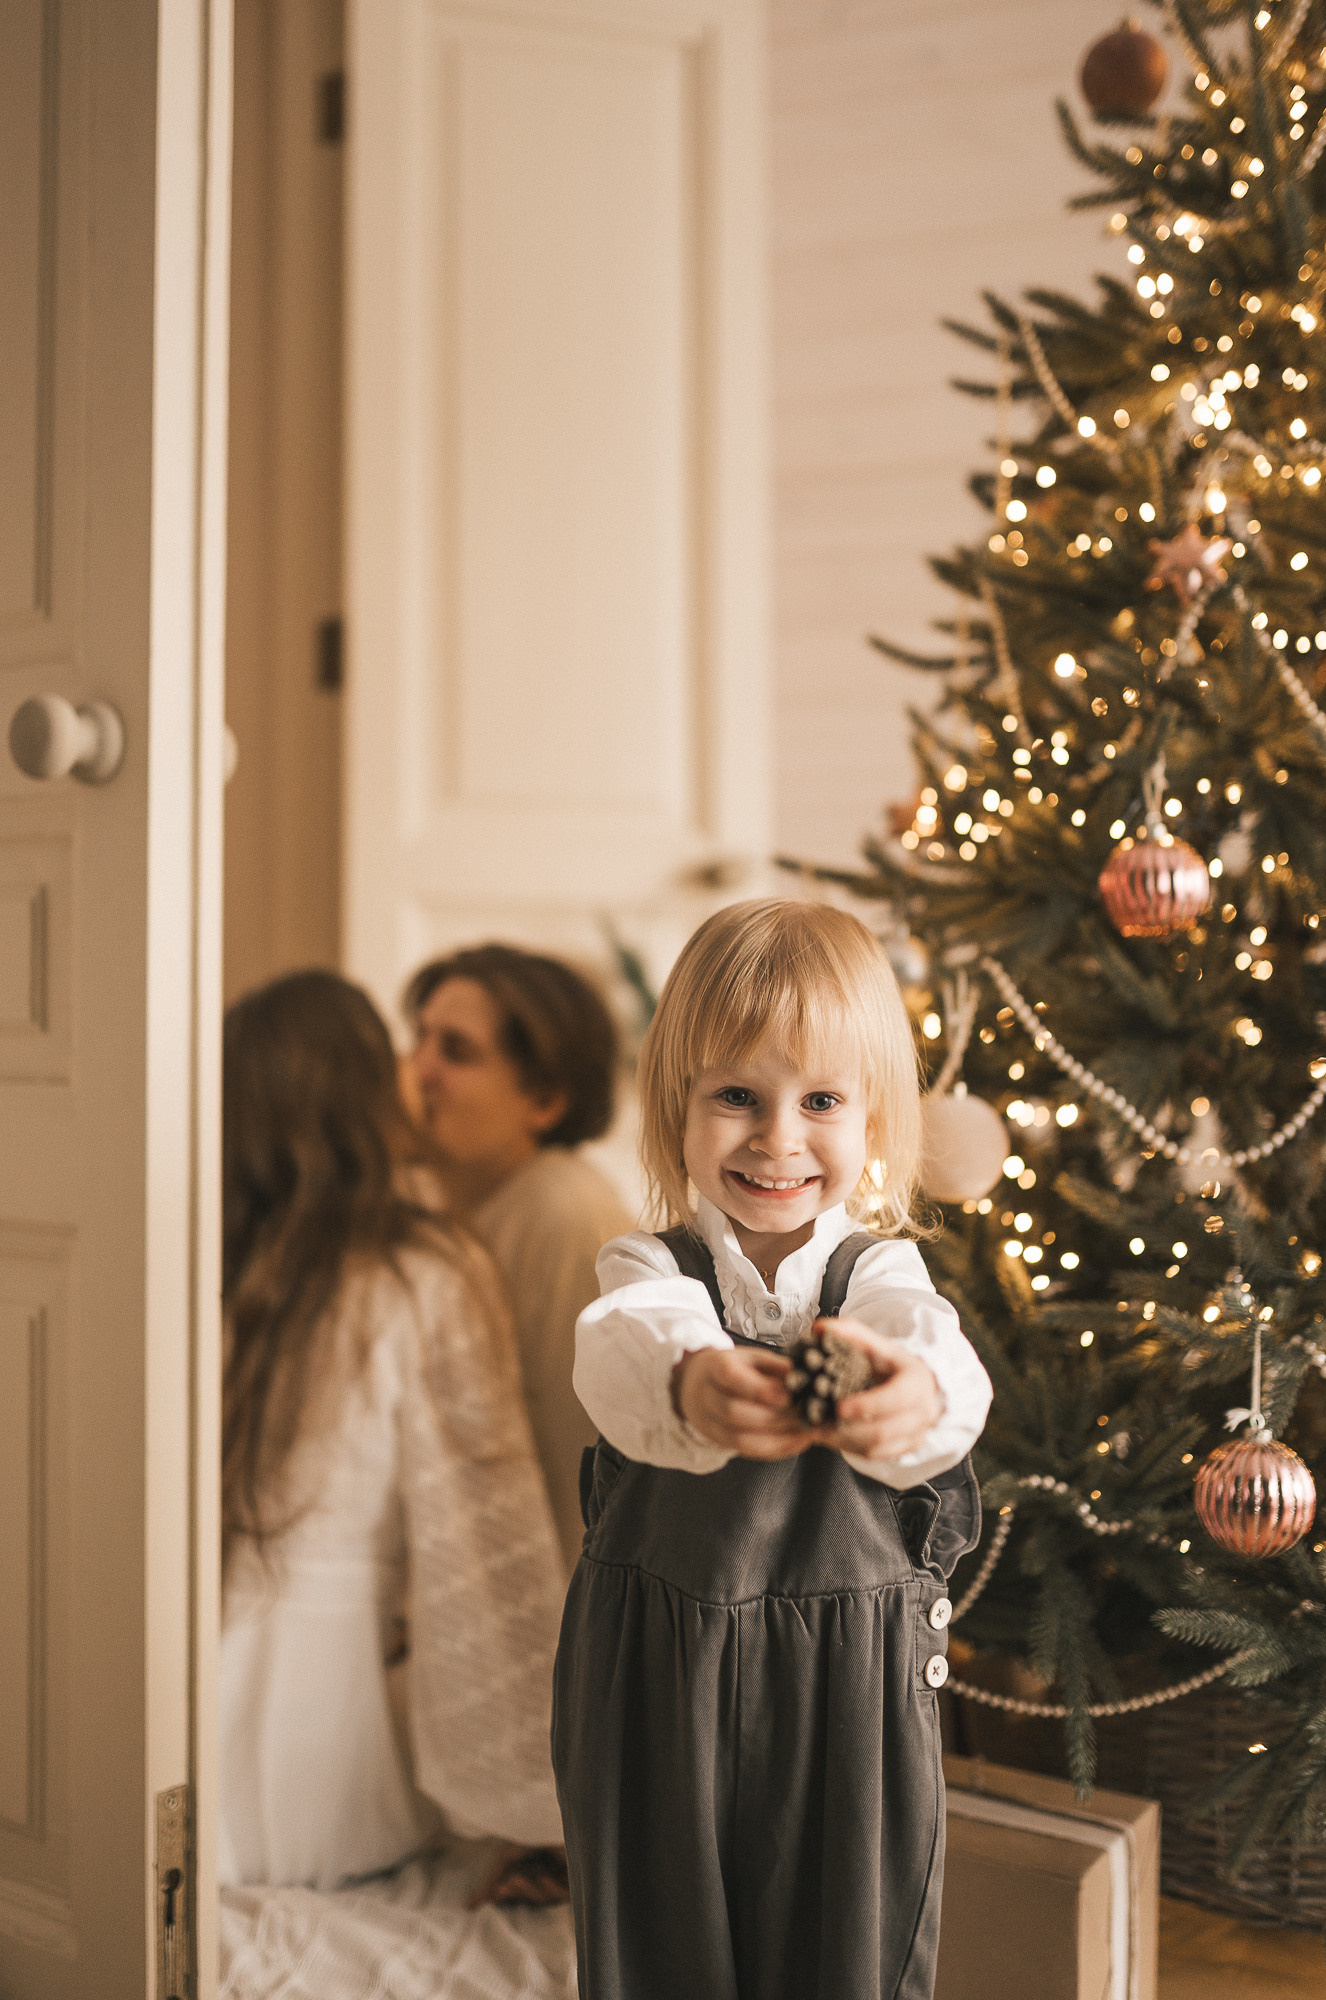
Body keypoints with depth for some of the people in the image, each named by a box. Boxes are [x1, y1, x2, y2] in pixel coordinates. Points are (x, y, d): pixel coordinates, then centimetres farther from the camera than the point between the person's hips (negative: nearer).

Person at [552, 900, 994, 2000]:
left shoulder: (880, 1273, -4)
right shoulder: (653, 1269, -3)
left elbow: (937, 1352, -27)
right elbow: (624, 1344, -27)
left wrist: (915, 1397, -53)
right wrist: (688, 1383, -52)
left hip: (848, 1697, 0)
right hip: (655, 1690, 1)